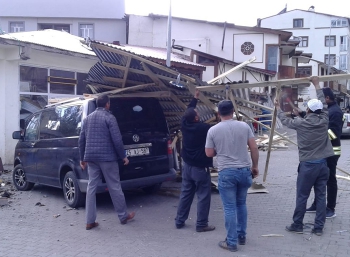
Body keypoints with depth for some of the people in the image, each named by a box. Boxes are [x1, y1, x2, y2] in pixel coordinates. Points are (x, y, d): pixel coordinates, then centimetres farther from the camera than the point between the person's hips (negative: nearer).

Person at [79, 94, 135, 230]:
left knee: (91, 188, 8)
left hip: (91, 158, 6)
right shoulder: (109, 117, -6)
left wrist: (82, 158, 22)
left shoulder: (87, 118, 13)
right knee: (114, 187, 5)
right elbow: (117, 140, -11)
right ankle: (123, 216, 17)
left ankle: (90, 221, 8)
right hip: (107, 157, -5)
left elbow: (81, 140, 14)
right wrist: (123, 156, -1)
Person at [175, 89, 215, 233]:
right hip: (200, 168, -7)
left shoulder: (184, 124, -3)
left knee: (185, 194, 16)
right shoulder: (203, 128, -21)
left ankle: (179, 221, 22)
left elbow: (188, 111, 16)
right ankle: (201, 224, 7)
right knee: (203, 196, 3)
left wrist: (195, 98, 26)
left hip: (187, 166, 7)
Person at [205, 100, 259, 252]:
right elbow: (254, 148, 1)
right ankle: (242, 236, 31)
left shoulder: (213, 130, -5)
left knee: (230, 208, 4)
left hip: (226, 173, -3)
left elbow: (209, 153, 2)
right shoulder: (244, 126, 0)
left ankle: (231, 242, 12)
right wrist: (255, 166, 12)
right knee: (241, 204, 20)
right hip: (244, 170, 3)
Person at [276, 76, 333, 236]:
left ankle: (297, 225, 13)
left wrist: (278, 108, 27)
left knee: (302, 196, 5)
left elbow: (285, 121, 9)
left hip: (308, 165, -4)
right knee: (321, 196, 8)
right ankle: (319, 227, 13)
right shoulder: (324, 120, -2)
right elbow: (323, 103, 15)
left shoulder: (301, 123, -10)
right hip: (322, 164, 4)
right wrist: (317, 85, 26)